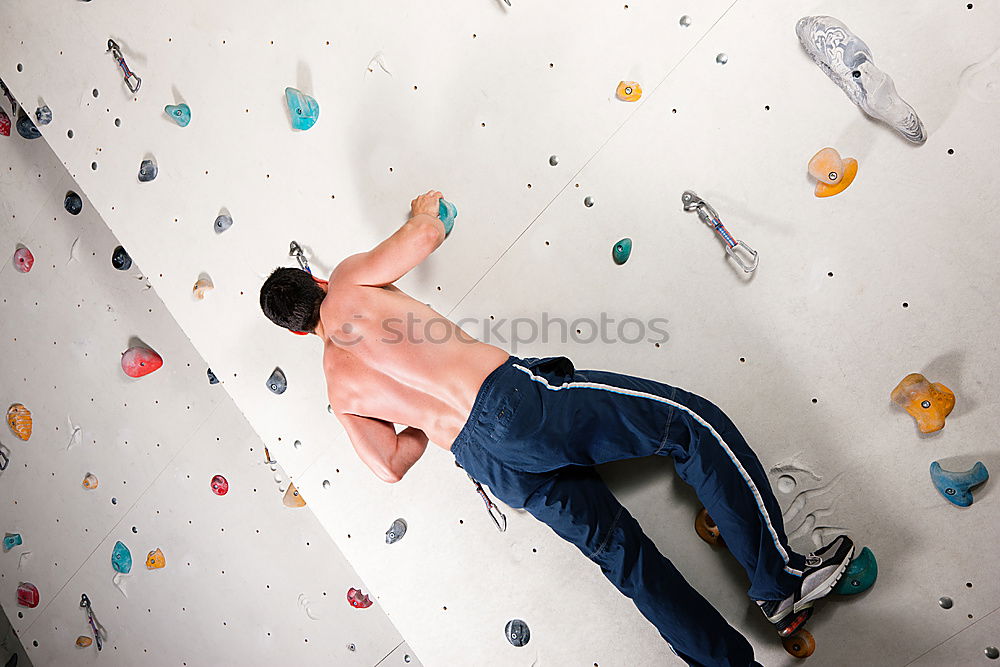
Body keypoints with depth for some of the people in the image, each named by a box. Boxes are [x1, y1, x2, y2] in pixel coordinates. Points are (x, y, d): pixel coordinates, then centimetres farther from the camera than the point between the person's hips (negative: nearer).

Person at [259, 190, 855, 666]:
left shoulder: (338, 387, 21)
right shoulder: (348, 284, 8)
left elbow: (392, 465, 17)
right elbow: (429, 233, 3)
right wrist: (425, 209, 26)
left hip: (485, 463, 6)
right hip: (512, 398, -6)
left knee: (623, 554, 14)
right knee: (695, 425, 0)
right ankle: (782, 576, 1)